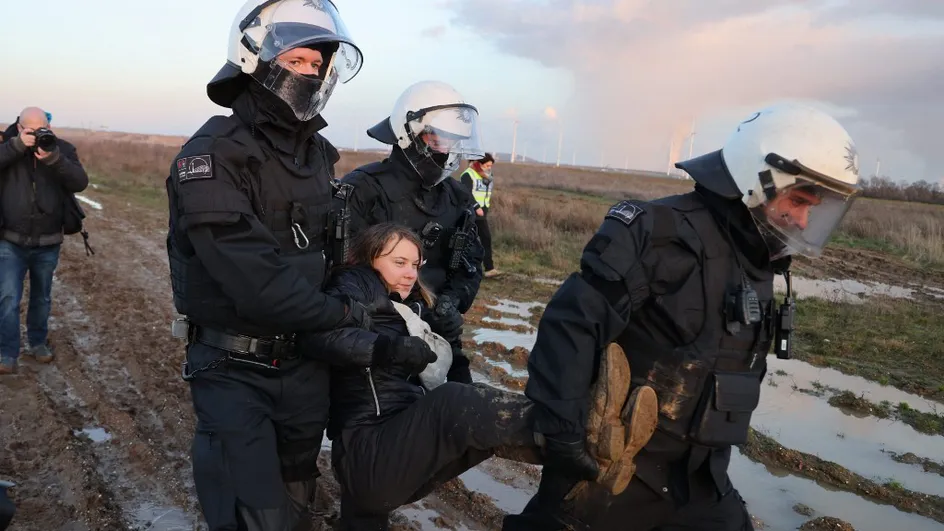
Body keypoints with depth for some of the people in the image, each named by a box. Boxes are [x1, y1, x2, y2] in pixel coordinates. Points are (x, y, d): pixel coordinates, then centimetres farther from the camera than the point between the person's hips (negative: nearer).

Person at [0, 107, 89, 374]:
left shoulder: (62, 148, -2)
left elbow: (80, 182, -15)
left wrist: (54, 159, -29)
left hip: (48, 244, 1)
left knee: (42, 298, 16)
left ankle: (38, 342, 33)